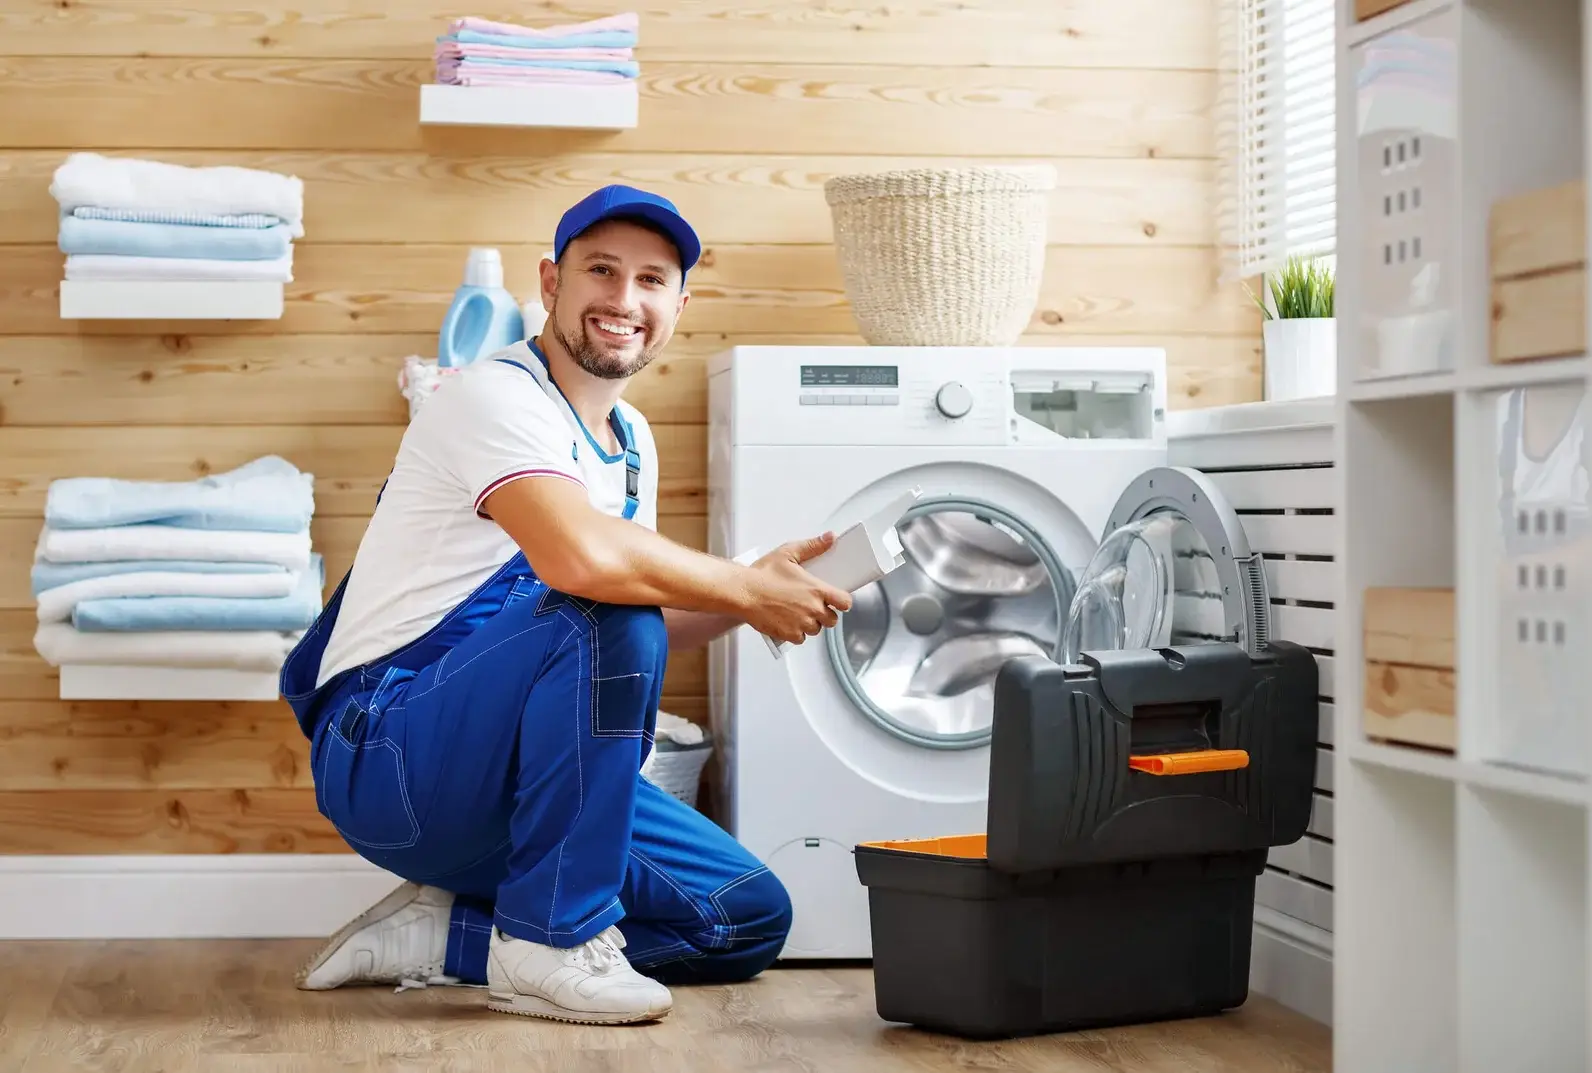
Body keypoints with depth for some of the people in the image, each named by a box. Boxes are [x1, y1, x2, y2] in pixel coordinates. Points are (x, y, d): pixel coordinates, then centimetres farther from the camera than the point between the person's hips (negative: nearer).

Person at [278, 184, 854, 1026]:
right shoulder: (497, 395, -15)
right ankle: (551, 941, -22)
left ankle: (443, 931, 5)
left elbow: (646, 638, 16)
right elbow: (582, 558, -35)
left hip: (508, 770, 9)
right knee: (605, 615, -33)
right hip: (386, 753, -9)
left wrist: (750, 594, -2)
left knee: (751, 917, 1)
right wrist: (749, 590, -20)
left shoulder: (631, 441, 13)